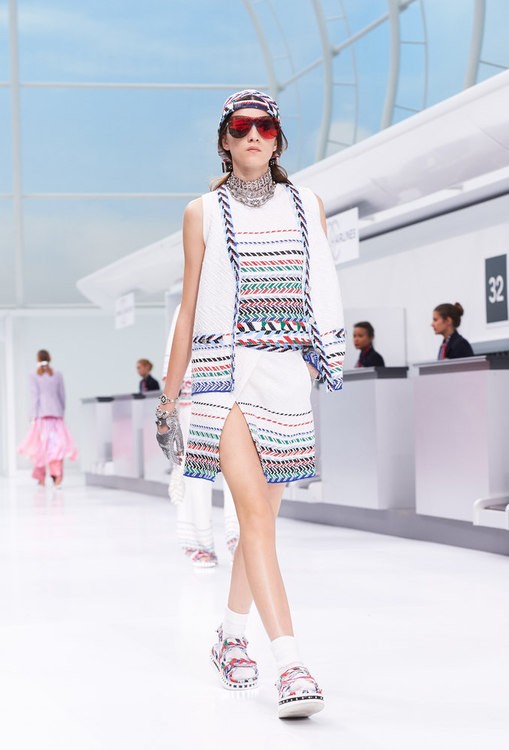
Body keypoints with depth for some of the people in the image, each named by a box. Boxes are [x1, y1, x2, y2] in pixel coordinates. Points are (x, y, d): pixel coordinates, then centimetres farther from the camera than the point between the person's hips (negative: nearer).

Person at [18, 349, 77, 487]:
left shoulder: (33, 376, 0)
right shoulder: (58, 375, 8)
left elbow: (34, 397, -5)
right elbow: (62, 396, 10)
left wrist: (33, 417, -4)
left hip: (41, 414, -1)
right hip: (56, 413, 1)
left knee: (40, 446, 8)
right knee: (57, 445, -3)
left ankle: (41, 479, 12)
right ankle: (57, 474, -21)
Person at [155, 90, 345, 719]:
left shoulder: (306, 206, 14)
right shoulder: (204, 213, 8)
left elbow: (322, 294, 15)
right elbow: (189, 308, 10)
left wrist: (323, 355, -1)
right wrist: (169, 396, 11)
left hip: (287, 372, 3)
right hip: (225, 367, -3)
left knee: (261, 513, 9)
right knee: (255, 510, -16)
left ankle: (231, 637, 29)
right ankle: (289, 665, -23)